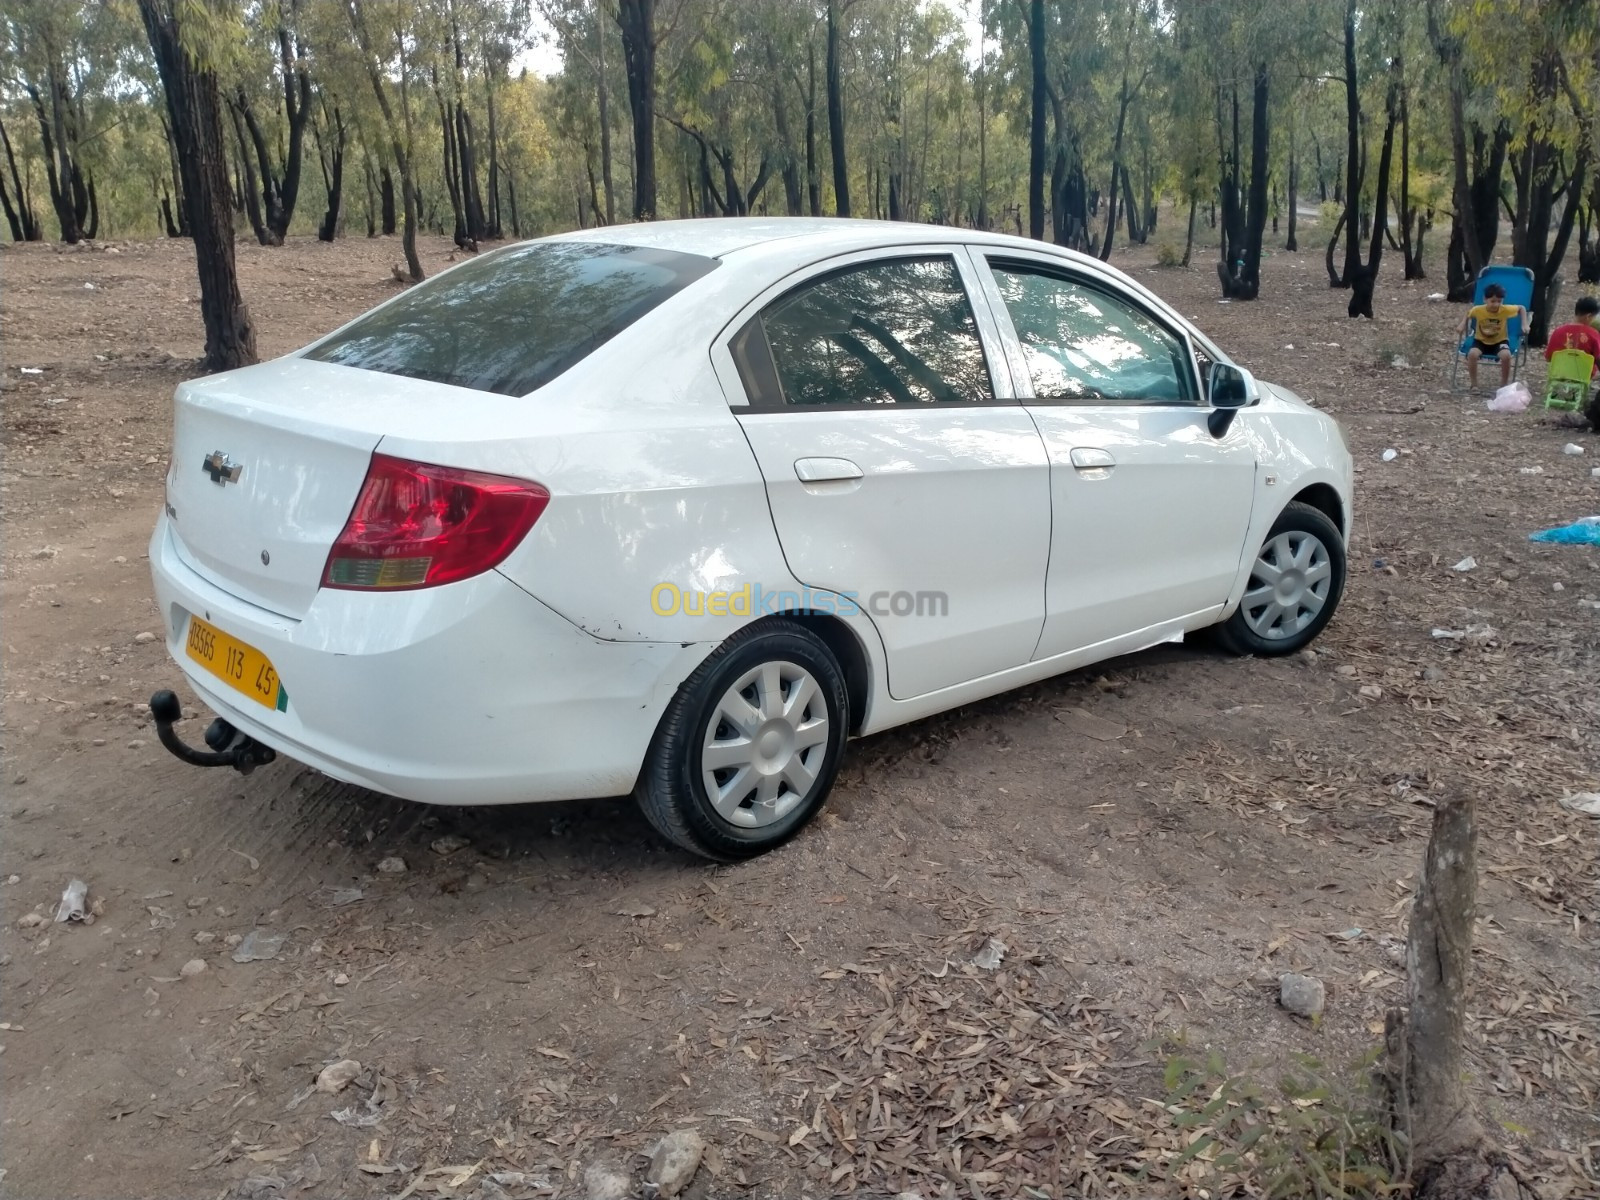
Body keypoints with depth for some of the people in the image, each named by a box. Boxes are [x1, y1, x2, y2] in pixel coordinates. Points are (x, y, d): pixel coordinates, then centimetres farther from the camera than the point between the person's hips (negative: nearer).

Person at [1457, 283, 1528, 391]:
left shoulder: (1506, 310, -19)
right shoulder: (1478, 310, -18)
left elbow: (1521, 308, 0)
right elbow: (1467, 314, 6)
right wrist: (1463, 325, -8)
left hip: (1500, 341, -1)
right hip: (1481, 340, 1)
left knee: (1506, 355, -33)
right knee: (1472, 354, -32)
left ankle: (1504, 385, -10)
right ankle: (1473, 384, -13)